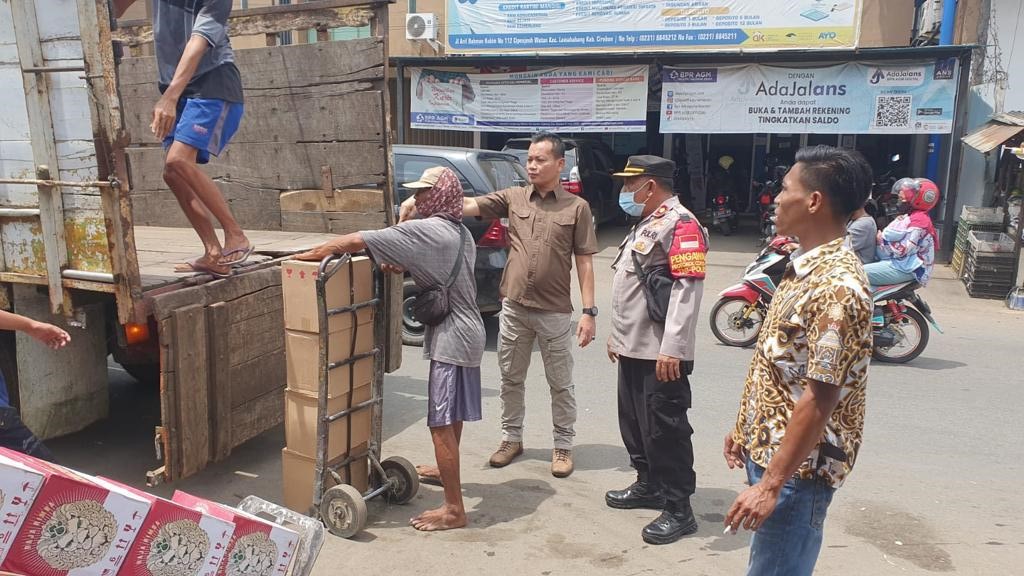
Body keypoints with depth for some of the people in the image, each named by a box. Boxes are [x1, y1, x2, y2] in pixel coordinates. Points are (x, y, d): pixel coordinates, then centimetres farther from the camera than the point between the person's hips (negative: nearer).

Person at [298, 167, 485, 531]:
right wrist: (403, 268, 2)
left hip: (451, 337, -10)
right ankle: (446, 471, 44)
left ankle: (454, 509, -1)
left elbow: (355, 241, -16)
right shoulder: (459, 232, 12)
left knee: (441, 423, -6)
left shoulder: (426, 230, -16)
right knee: (451, 416, 25)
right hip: (466, 332, 10)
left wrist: (307, 256, -6)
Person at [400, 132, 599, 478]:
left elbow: (584, 262, -2)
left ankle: (563, 446, 26)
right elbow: (467, 205, -8)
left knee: (560, 383, 10)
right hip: (514, 308, 3)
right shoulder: (512, 198, 4)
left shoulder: (577, 207, -2)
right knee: (511, 378, 15)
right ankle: (511, 438, 32)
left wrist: (588, 311, -7)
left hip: (555, 311, -3)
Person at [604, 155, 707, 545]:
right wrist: (617, 333, 24)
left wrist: (673, 348, -26)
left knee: (664, 430, -3)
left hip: (660, 353, -10)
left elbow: (688, 289, -22)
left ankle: (678, 509, 8)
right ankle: (649, 487, 34)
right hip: (633, 348, 10)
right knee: (634, 423, 18)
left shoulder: (680, 224, -13)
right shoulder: (645, 224, 19)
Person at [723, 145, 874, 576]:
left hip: (796, 465, -9)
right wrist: (748, 430, 19)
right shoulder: (806, 267, 8)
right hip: (770, 447, 10)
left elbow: (819, 399, -26)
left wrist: (771, 484, -23)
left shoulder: (836, 285, -24)